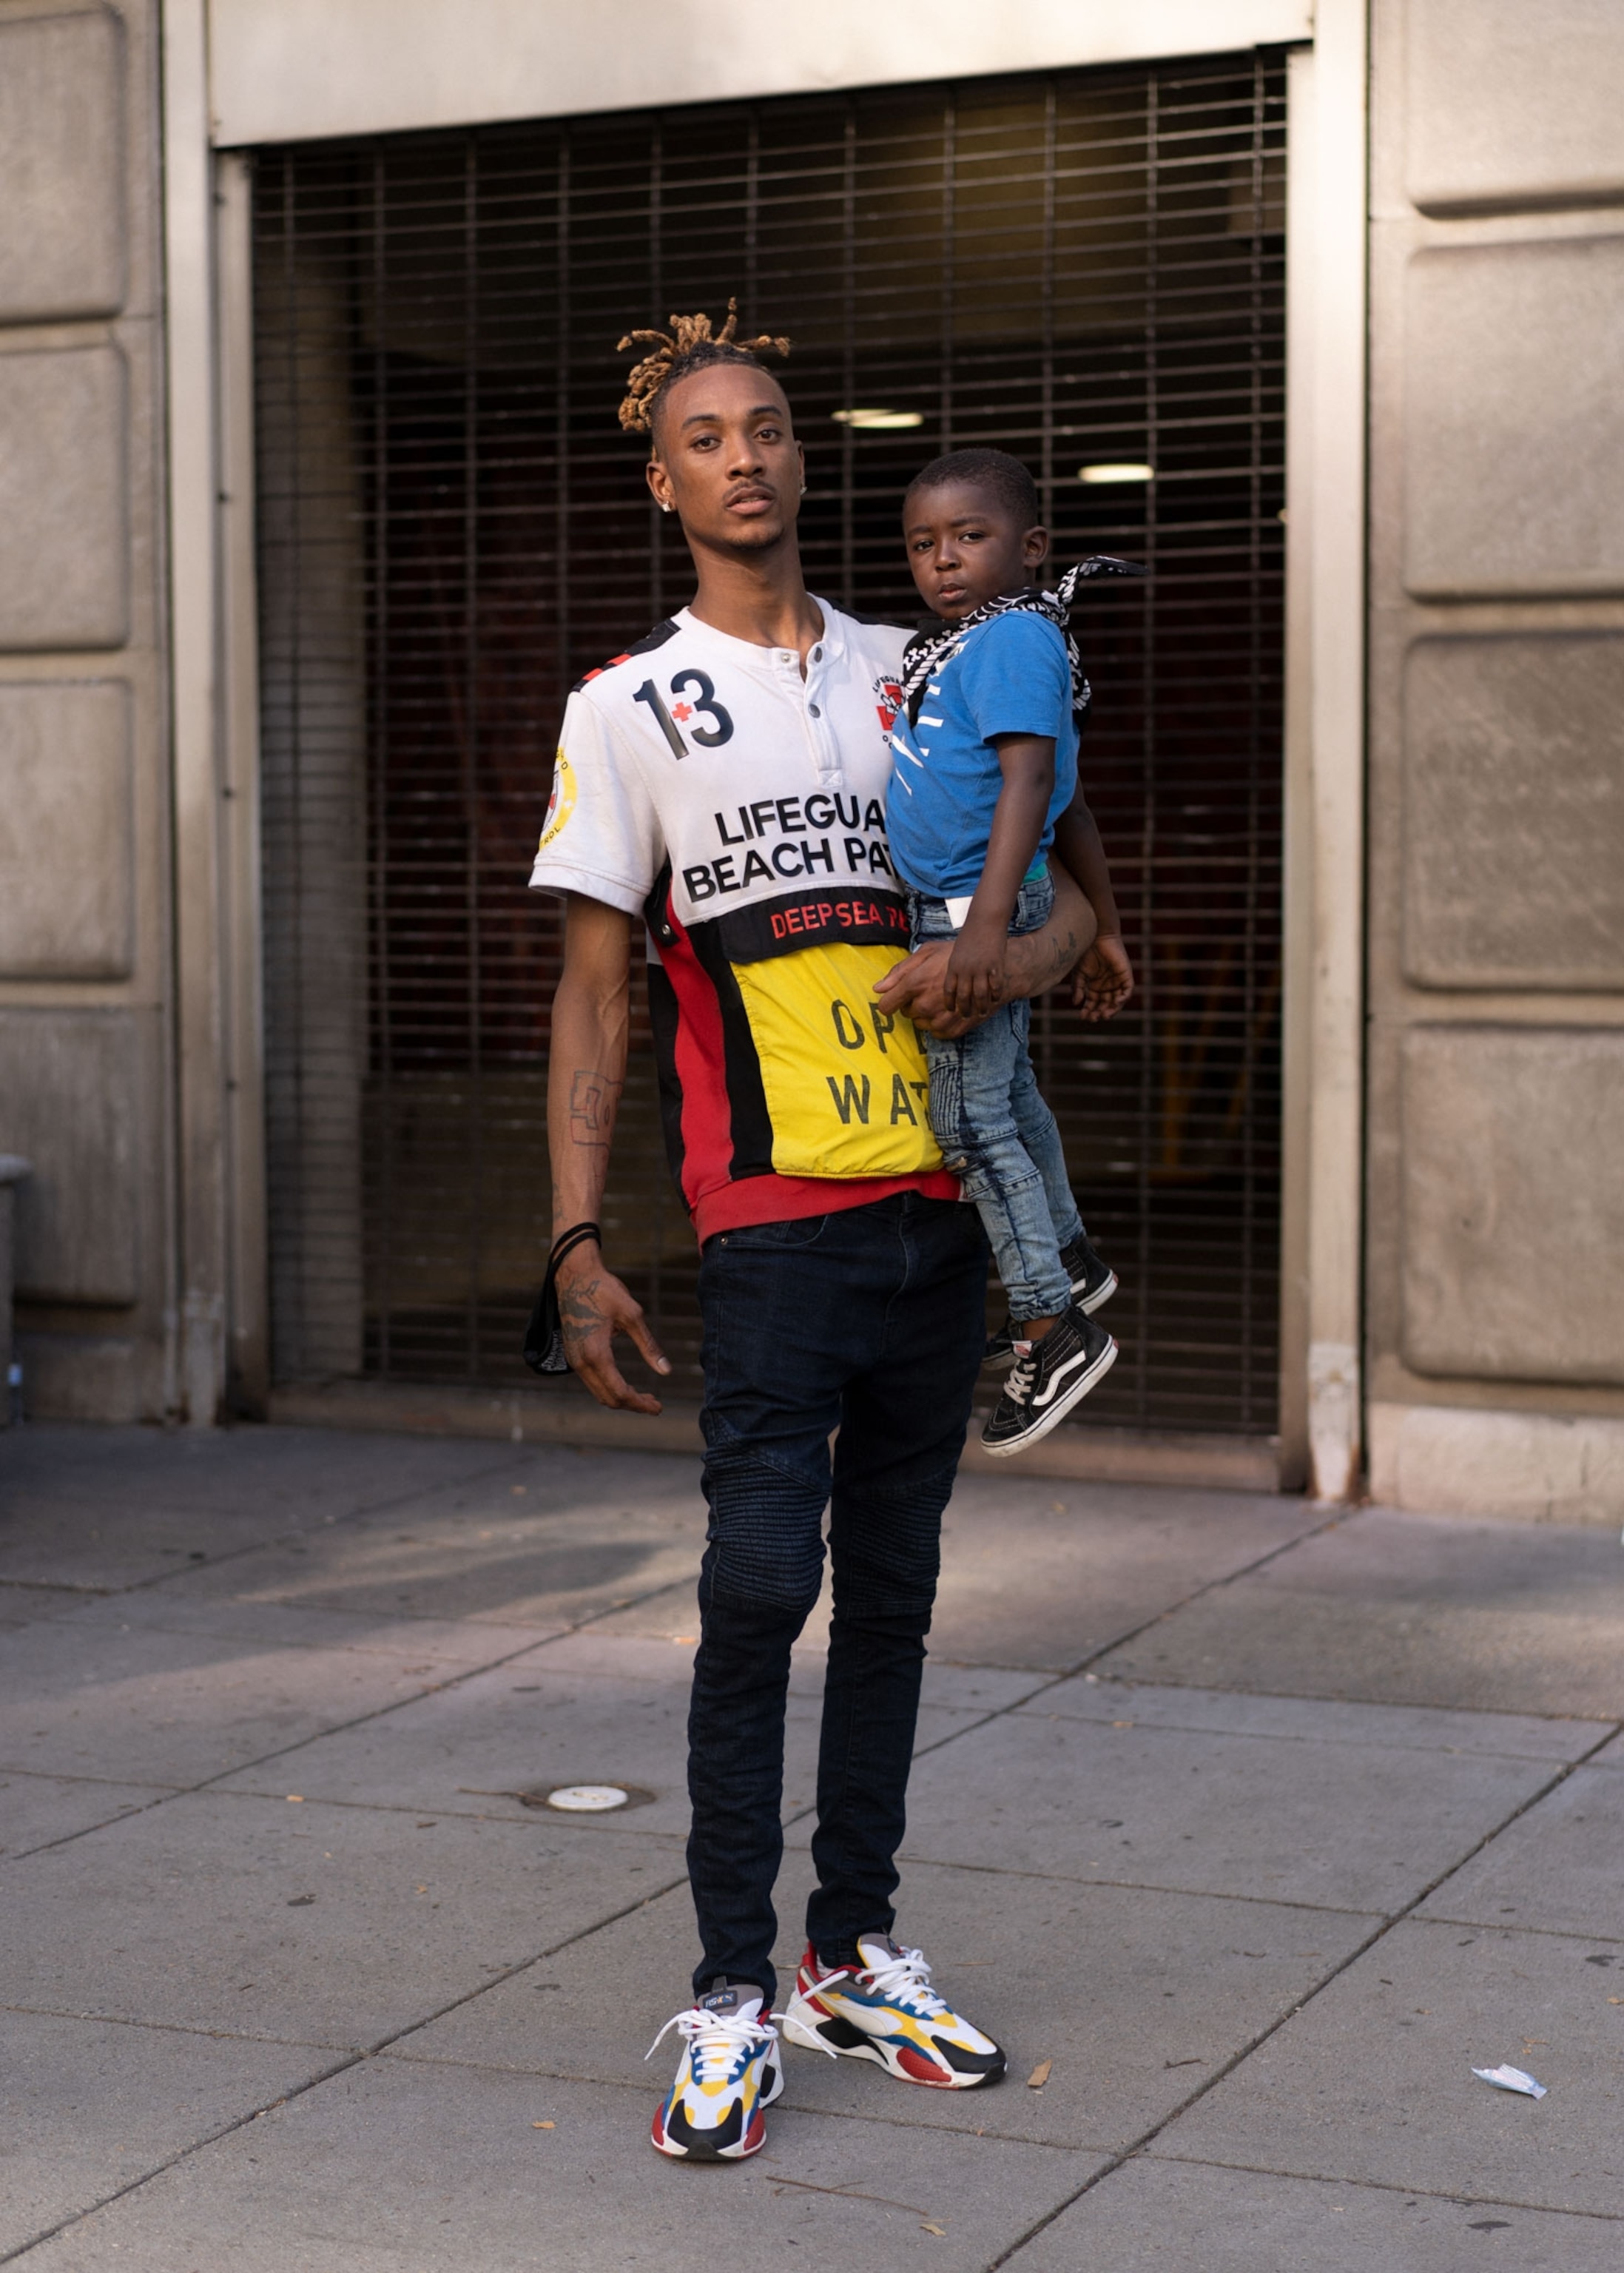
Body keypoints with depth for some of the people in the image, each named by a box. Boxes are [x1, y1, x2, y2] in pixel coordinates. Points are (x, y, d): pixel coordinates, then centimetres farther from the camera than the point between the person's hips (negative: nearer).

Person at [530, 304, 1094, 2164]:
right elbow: (595, 992, 0)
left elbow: (1067, 898, 16)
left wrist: (1017, 958, -9)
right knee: (756, 1593, -9)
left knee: (891, 1592, 10)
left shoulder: (910, 677, 13)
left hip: (938, 1208, 4)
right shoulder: (629, 707, 3)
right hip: (777, 1226, -4)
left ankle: (857, 1960, 20)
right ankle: (733, 1995, 1)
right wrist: (577, 1243, -8)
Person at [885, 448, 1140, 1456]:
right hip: (954, 909, 11)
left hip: (980, 908, -11)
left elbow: (1030, 779, -27)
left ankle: (1056, 1332, 2)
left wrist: (987, 922, -36)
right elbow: (1072, 805, 20)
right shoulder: (958, 648, 15)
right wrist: (1106, 926, 25)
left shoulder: (1016, 636, -16)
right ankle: (1072, 1264, 42)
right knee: (1008, 1093, 24)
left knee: (972, 1119, -6)